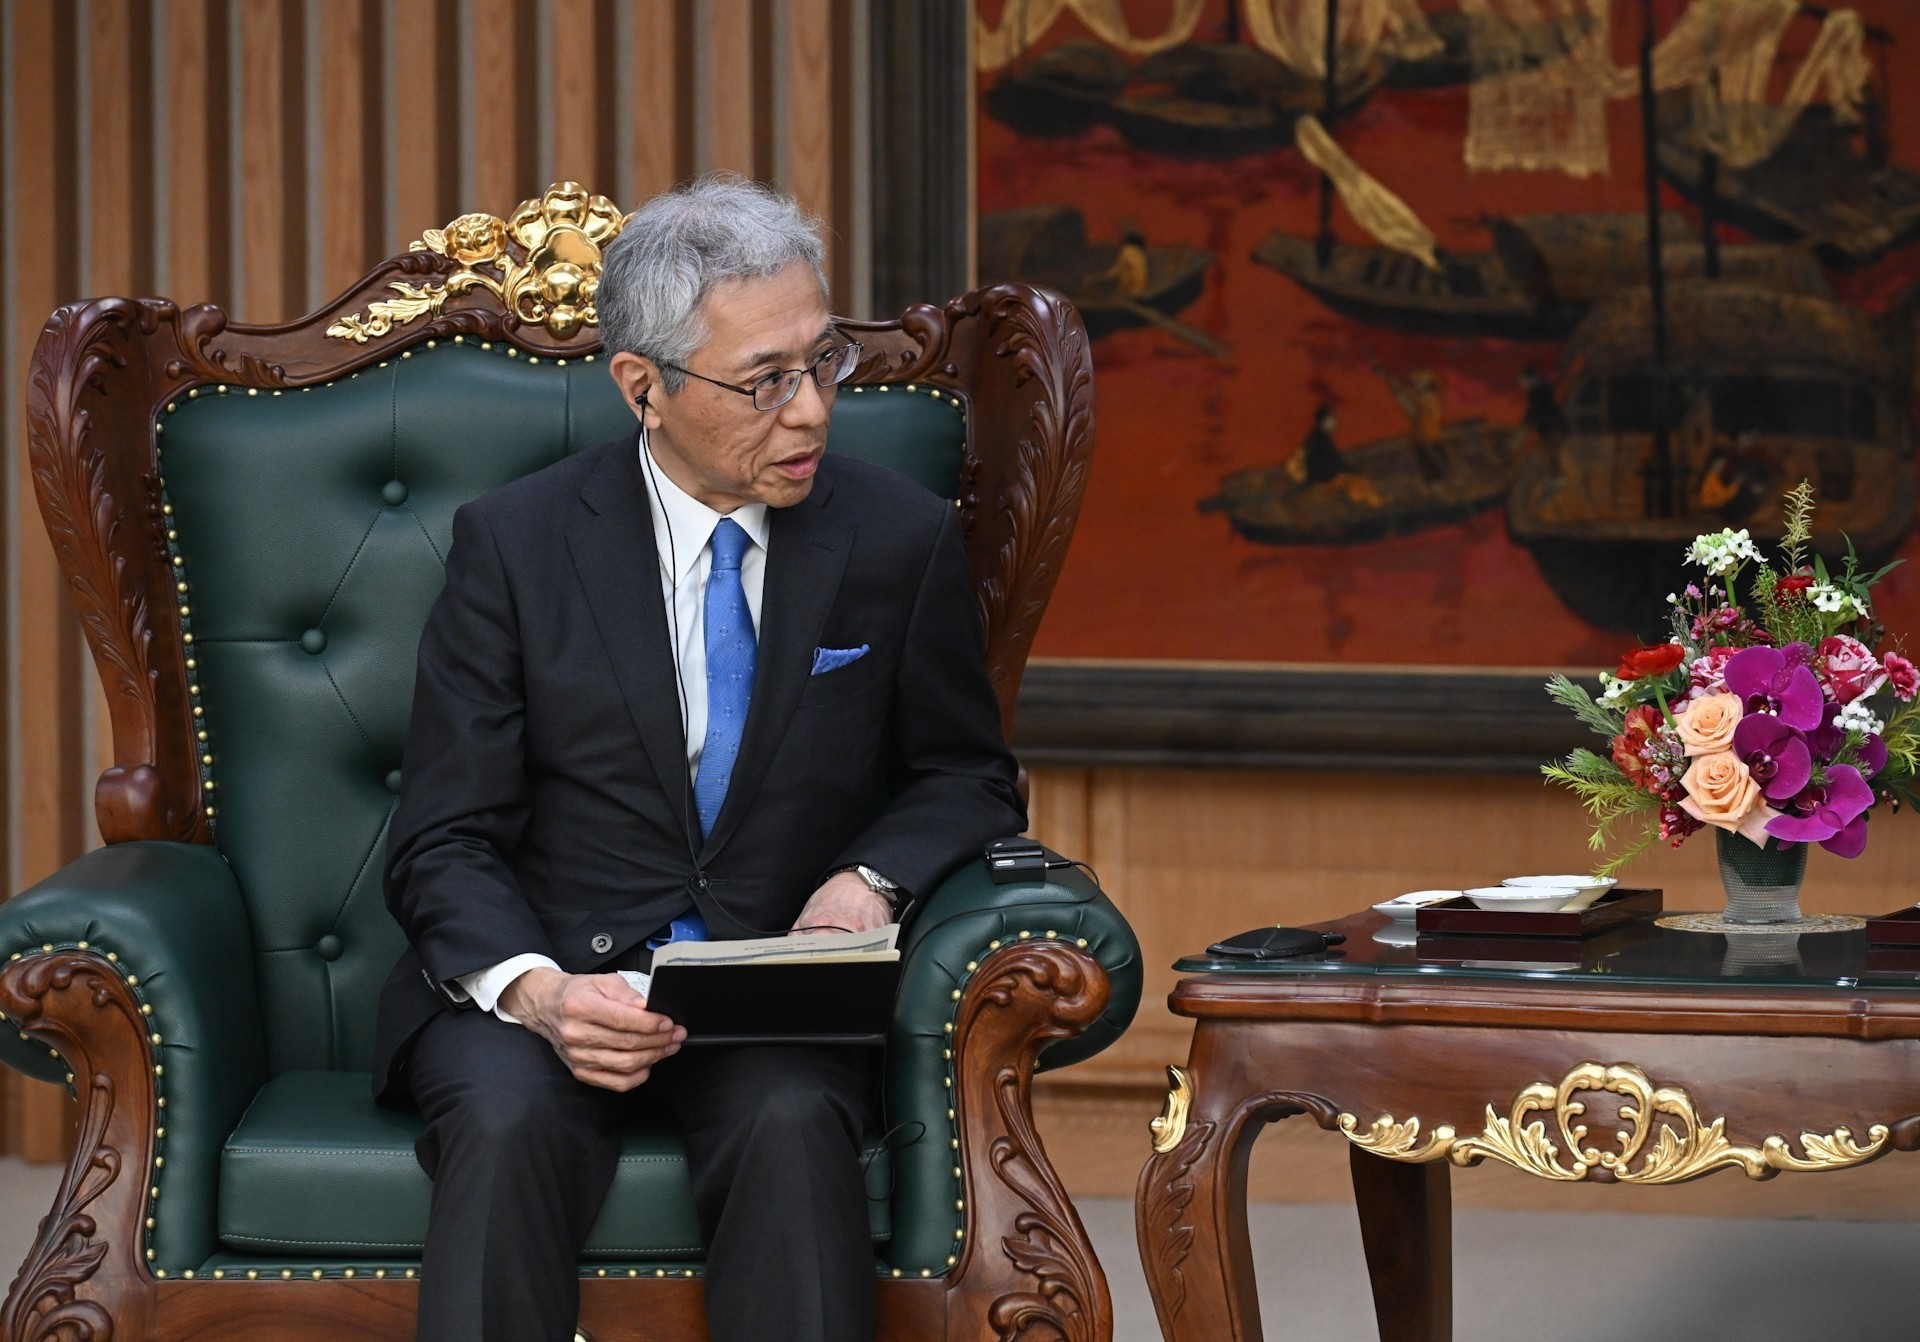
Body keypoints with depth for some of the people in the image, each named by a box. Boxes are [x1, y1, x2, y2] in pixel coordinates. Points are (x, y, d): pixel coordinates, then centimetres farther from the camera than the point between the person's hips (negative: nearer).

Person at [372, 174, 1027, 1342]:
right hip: (548, 974, 0)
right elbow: (446, 842, 0)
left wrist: (872, 879, -8)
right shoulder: (517, 542, 1)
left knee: (793, 1123, -33)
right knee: (507, 1124, -34)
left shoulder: (902, 539, 4)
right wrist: (534, 991, -22)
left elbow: (969, 777, 15)